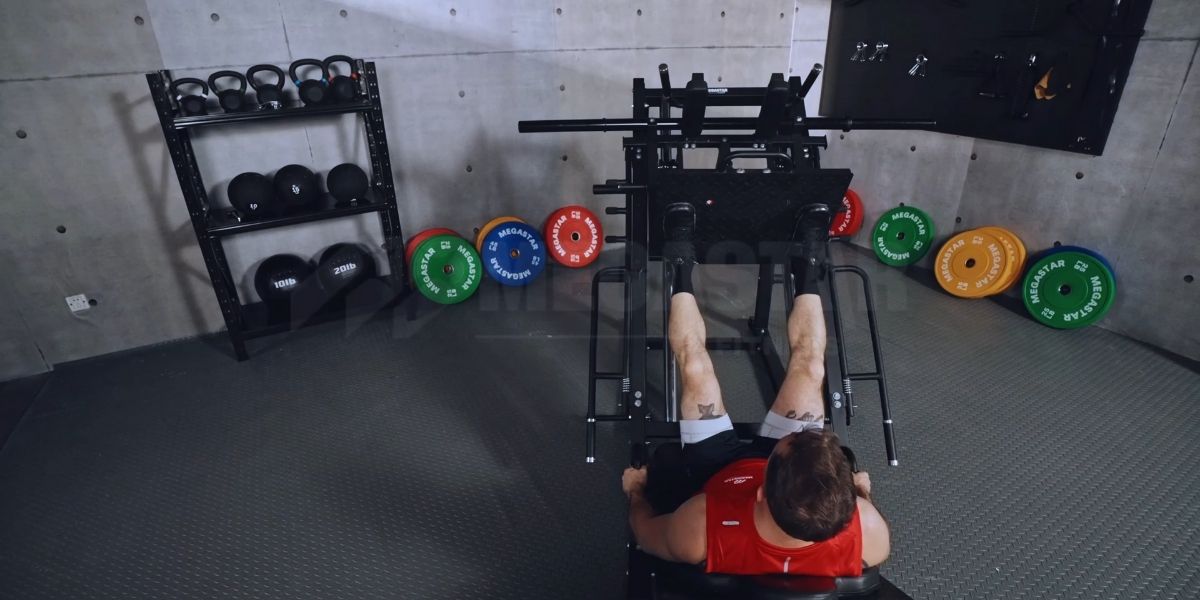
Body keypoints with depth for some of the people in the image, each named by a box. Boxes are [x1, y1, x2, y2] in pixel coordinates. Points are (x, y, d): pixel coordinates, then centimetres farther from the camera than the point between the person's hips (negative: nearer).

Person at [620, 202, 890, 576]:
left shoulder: (700, 531, -45)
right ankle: (807, 271, 28)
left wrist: (635, 492, 1)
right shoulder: (868, 532, -40)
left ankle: (683, 267, 28)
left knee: (695, 364, 2)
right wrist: (863, 493, 7)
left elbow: (646, 534, -20)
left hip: (717, 473, -1)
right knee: (808, 364, 1)